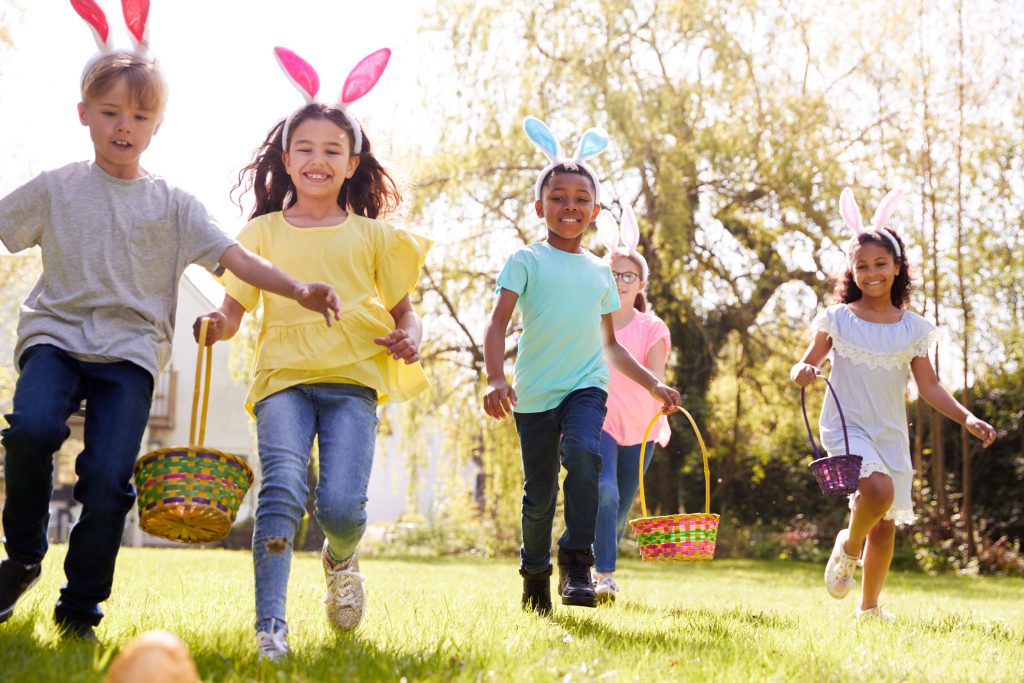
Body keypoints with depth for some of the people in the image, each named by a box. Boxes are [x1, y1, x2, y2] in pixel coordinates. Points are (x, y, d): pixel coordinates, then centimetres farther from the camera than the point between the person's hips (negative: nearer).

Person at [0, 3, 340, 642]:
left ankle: (81, 609, 6)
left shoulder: (173, 203, 9)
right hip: (56, 332, 0)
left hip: (130, 348, 0)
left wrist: (299, 291, -14)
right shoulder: (55, 188, 11)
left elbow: (235, 257, 0)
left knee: (109, 477, -13)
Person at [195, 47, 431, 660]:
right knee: (282, 488, -22)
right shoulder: (264, 233, 13)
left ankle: (342, 560, 21)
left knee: (342, 504, -16)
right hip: (283, 376, 0)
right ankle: (270, 628, -21)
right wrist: (217, 326, -12)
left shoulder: (372, 236, 13)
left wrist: (410, 337, -5)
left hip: (353, 378, 0)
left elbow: (403, 310, 18)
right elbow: (233, 310, 11)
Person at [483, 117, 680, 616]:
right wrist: (495, 378, -27)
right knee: (539, 495, 4)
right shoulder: (527, 260, 0)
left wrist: (653, 385, 19)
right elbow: (498, 322, -11)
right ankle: (535, 576, 28)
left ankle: (577, 568, -23)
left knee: (583, 453, -28)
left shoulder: (600, 272, 14)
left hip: (586, 387, 2)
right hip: (534, 393, -2)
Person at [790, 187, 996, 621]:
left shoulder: (913, 328, 3)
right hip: (846, 426, -3)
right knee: (878, 489, -29)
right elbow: (807, 365, 1)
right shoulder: (838, 319, -2)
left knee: (886, 523, 7)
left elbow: (929, 386, 4)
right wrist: (802, 372, -24)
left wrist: (967, 418, -9)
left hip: (891, 434, 3)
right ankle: (847, 548, 2)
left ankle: (869, 607, 26)